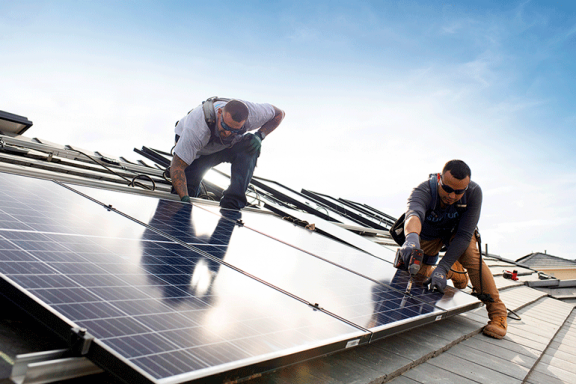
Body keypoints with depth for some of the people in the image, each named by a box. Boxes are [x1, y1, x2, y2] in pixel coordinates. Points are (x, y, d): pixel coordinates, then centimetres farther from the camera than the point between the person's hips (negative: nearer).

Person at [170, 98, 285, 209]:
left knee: (252, 144, -32)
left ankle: (232, 203, -31)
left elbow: (279, 113, -13)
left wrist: (259, 136, -28)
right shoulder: (197, 125, -44)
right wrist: (184, 198, -51)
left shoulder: (251, 113, -34)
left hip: (227, 146, 2)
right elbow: (177, 166, -40)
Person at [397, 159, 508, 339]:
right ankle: (455, 270, 30)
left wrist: (442, 268, -43)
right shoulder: (423, 191, -40)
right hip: (428, 234, 1)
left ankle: (497, 312, -17)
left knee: (471, 256, -29)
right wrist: (412, 238, -86)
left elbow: (464, 234, -35)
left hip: (457, 230, -1)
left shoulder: (474, 192, -35)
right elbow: (414, 214, -63)